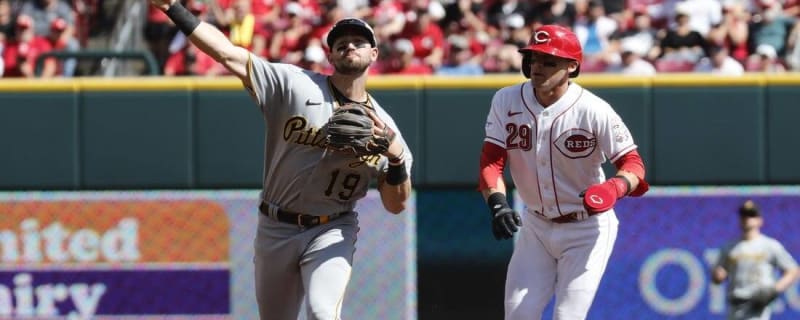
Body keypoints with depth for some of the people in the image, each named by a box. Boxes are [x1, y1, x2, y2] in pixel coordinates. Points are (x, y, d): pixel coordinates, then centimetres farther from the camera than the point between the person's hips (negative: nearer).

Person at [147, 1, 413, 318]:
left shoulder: (383, 127, -1)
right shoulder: (294, 84, -5)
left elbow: (396, 205, -1)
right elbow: (228, 54, -14)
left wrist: (396, 156, -20)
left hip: (331, 233, -1)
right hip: (275, 230, 1)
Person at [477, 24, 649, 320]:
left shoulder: (594, 111, -20)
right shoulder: (507, 101, -9)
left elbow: (632, 162, -15)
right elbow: (491, 160, -13)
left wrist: (615, 187, -39)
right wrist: (497, 203, -32)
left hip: (586, 229, -4)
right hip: (536, 226, 4)